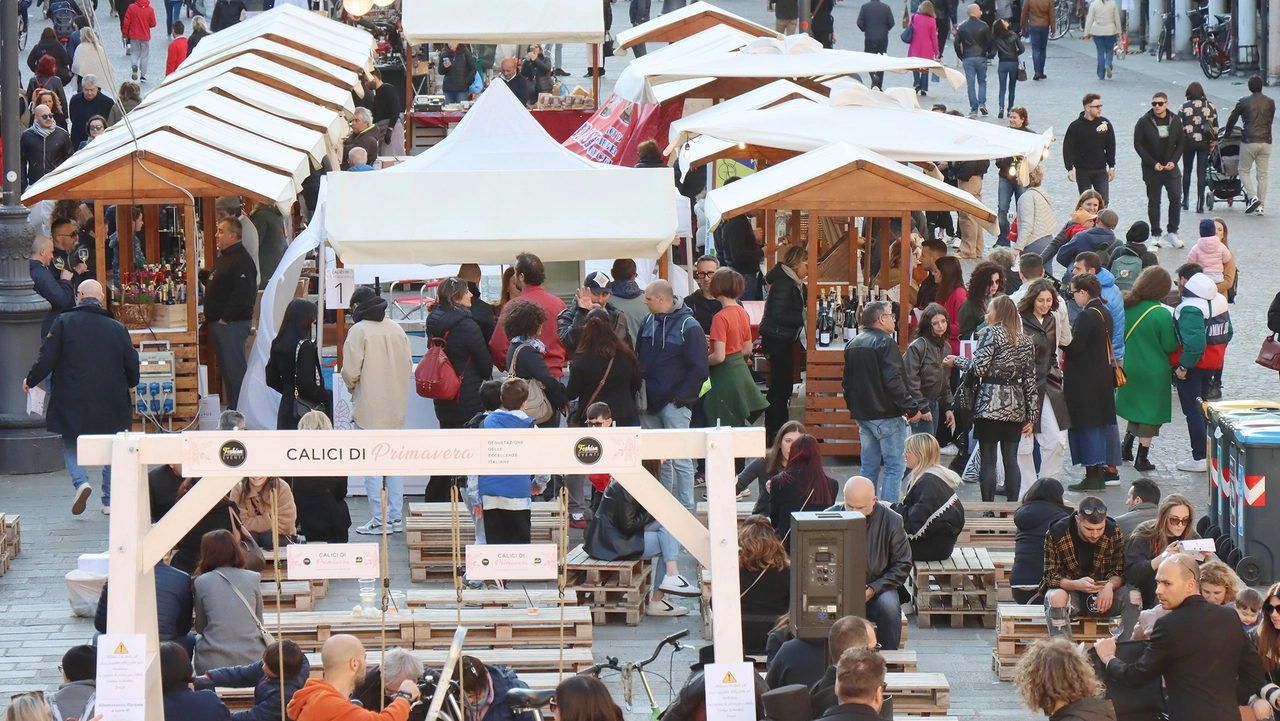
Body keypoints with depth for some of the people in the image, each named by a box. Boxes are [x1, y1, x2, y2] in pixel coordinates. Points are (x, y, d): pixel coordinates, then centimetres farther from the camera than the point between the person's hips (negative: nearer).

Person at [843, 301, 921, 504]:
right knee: (895, 466, -5)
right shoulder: (885, 343, -13)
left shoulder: (853, 345, 13)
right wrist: (911, 409, -16)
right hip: (886, 415, -8)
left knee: (869, 468, 14)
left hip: (862, 415, 8)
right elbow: (894, 382, -20)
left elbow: (847, 382, 20)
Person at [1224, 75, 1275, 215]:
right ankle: (1261, 205, 6)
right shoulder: (1270, 103, 4)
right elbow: (1270, 121, 13)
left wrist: (1227, 133, 24)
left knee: (1244, 171, 11)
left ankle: (1253, 197, -9)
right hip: (1266, 142, 3)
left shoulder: (1243, 102, -3)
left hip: (1249, 141, -3)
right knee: (1262, 174, 7)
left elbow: (1232, 119, 6)